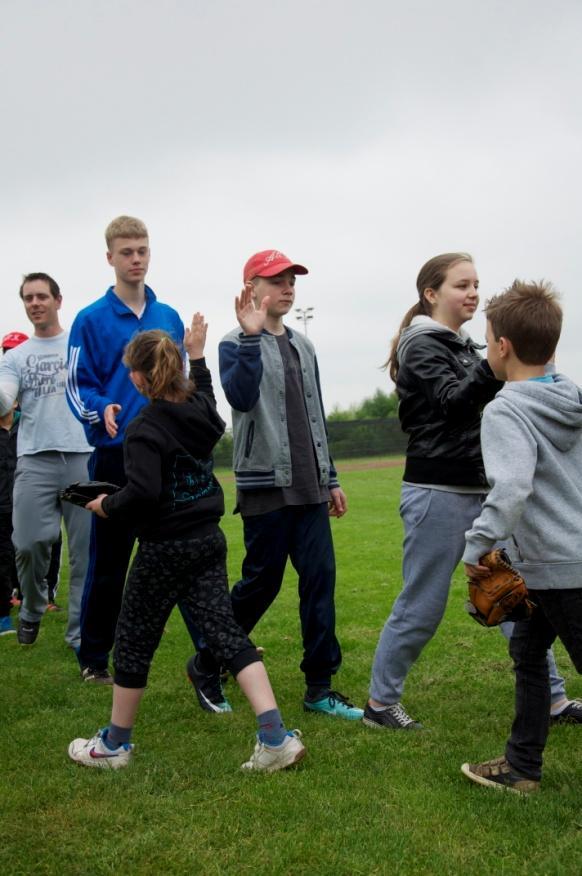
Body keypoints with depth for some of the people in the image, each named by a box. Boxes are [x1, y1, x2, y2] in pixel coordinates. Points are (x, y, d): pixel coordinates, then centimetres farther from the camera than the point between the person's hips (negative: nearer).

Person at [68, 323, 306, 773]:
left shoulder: (144, 429, -18)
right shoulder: (202, 410, 3)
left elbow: (142, 492, -28)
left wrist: (106, 506, -10)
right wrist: (198, 355, 35)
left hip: (164, 548, -6)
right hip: (209, 540, 7)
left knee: (134, 641, 10)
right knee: (226, 631, 6)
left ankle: (114, 744, 27)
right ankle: (275, 736, -3)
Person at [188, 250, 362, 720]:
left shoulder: (303, 346, 15)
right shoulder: (237, 344, -4)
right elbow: (241, 396, -24)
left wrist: (331, 478, 18)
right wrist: (251, 336, -26)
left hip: (309, 487, 6)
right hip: (266, 485, -6)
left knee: (321, 578, 1)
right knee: (262, 581, 1)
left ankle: (320, 686, 10)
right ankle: (205, 666, 22)